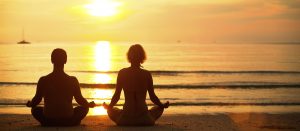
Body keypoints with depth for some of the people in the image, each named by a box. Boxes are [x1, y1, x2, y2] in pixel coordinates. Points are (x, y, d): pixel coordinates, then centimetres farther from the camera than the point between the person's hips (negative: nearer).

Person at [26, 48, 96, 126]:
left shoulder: (43, 80, -7)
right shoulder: (72, 80, -8)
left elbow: (36, 100, 4)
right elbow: (80, 100, 2)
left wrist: (29, 104, 28)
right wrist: (89, 104, 25)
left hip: (48, 122, 0)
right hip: (68, 122, 0)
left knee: (35, 109, 30)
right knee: (84, 108, 25)